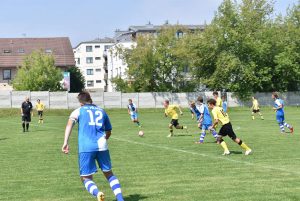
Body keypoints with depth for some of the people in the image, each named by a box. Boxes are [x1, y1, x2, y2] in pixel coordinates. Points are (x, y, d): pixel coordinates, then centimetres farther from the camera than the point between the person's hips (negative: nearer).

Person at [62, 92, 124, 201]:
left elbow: (70, 123, -8)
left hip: (85, 147, -2)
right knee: (109, 174, 18)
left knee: (86, 178, 7)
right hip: (101, 146, 3)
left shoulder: (78, 111, 12)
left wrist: (65, 142, -15)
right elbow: (108, 132, 29)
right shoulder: (101, 111, 22)